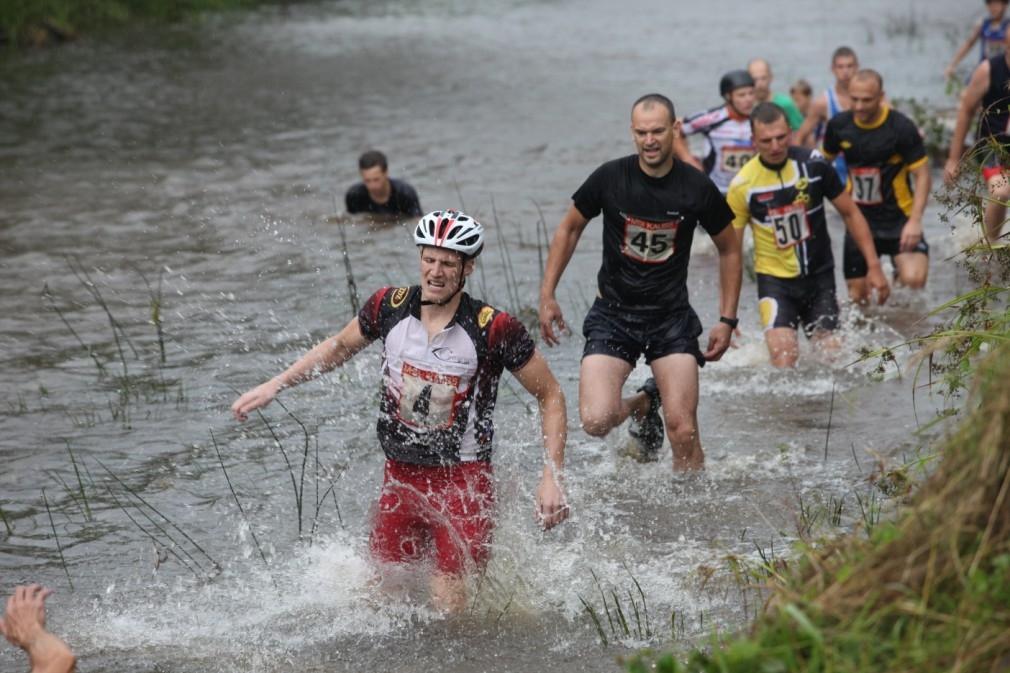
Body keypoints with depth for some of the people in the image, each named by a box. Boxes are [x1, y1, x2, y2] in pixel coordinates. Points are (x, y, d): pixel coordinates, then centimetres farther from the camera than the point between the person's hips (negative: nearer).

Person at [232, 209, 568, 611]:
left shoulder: (493, 329, -15)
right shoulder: (390, 307, -4)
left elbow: (551, 396, -6)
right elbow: (341, 346, 17)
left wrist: (552, 478, -13)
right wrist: (273, 386, 12)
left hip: (463, 480, -4)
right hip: (401, 476, 4)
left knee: (447, 608, -10)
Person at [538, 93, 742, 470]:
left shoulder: (696, 188, -7)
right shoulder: (610, 178, -8)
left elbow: (729, 249, 8)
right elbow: (569, 229, 8)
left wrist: (727, 320, 4)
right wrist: (547, 296, 4)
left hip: (672, 318, 0)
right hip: (613, 315, 0)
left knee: (683, 432, -10)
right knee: (596, 421, -15)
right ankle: (643, 405, 18)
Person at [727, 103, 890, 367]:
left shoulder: (814, 165, -7)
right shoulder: (743, 185, -11)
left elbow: (850, 213, 4)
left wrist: (873, 265, -1)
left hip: (820, 276, 2)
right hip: (775, 280, -2)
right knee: (784, 361, -19)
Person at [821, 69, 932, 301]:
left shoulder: (901, 127, -16)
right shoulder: (839, 126, -3)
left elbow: (922, 175, -14)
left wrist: (915, 221, -24)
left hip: (898, 217, -4)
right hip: (860, 219, 4)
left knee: (913, 280, -24)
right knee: (858, 295, 4)